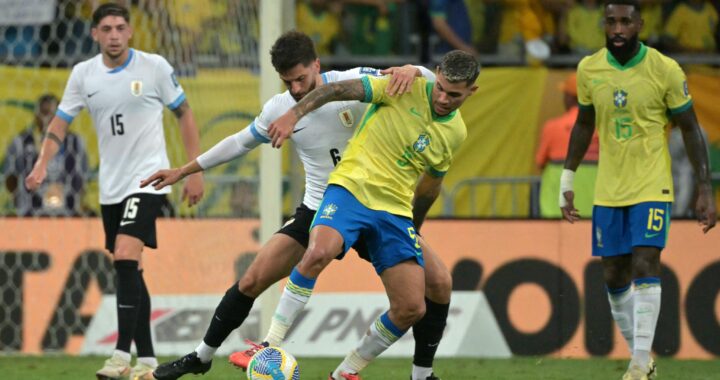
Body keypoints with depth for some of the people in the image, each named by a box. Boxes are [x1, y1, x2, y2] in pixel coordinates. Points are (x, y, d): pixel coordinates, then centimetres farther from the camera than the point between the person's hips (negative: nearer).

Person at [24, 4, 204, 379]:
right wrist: (42, 164, -10)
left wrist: (194, 170, 0)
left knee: (125, 259, -21)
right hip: (111, 185, 5)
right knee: (130, 271, 8)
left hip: (147, 179, -5)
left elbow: (184, 114, 2)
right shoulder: (83, 74, 2)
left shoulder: (154, 67, -7)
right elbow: (60, 123, 7)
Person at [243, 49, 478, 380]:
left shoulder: (455, 133, 9)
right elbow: (341, 89, -9)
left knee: (412, 308, -8)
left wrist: (416, 225, 35)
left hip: (395, 210, 5)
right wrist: (294, 115, -20)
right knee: (319, 252, -34)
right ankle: (270, 346, -25)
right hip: (352, 188, -5)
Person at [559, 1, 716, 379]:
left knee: (645, 266, -17)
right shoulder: (589, 69, 0)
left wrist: (705, 188, -6)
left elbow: (690, 129, -3)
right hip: (608, 191, 4)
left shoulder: (665, 71, -10)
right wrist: (567, 180, 14)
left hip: (651, 188, -4)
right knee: (614, 277, 5)